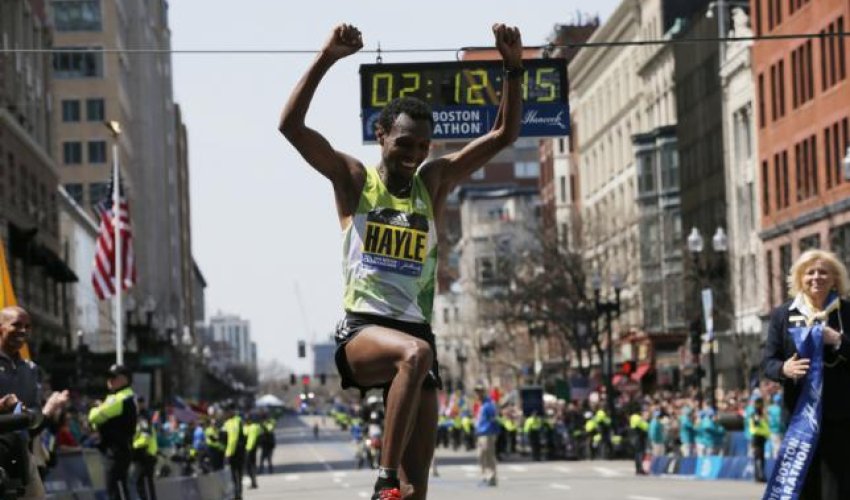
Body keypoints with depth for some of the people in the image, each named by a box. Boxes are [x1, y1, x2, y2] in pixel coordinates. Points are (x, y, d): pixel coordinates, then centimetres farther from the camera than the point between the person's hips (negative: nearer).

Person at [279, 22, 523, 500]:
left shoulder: (434, 182, 15)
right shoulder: (354, 180, 6)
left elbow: (504, 135, 13)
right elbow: (291, 126, -7)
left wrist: (514, 68, 0)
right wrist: (326, 59, -15)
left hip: (416, 332, 4)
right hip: (361, 332, -4)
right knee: (416, 353, -39)